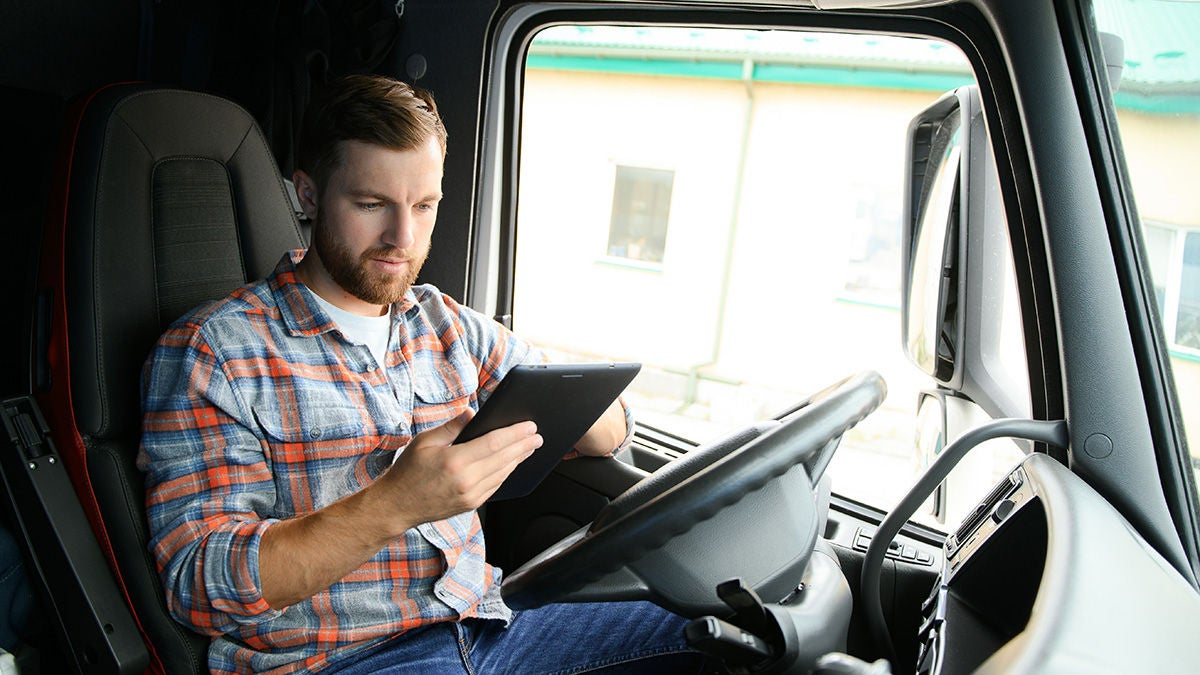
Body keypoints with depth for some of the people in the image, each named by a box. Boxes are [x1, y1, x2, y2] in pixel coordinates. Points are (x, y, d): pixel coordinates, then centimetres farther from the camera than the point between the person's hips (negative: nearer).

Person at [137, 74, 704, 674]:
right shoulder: (210, 353, -7)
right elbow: (200, 588, -14)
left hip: (484, 623, 5)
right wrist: (393, 505, -28)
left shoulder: (449, 327, 9)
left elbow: (613, 431, 10)